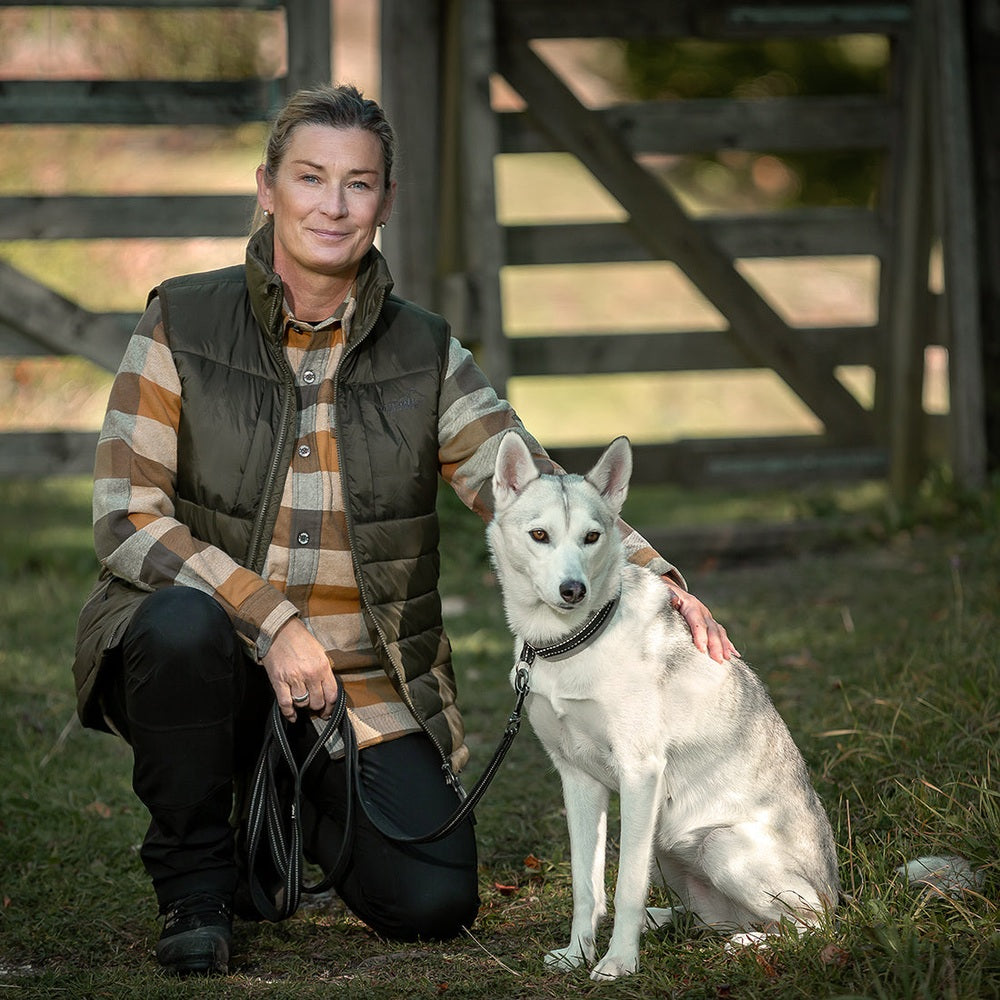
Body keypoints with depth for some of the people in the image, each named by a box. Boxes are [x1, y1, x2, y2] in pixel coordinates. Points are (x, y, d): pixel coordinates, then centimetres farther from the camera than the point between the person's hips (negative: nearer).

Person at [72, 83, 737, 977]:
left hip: (365, 693, 2)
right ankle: (197, 879, -10)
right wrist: (270, 621, -22)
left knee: (433, 904, -14)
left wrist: (654, 580, -23)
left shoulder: (423, 354, 1)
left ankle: (290, 815, 22)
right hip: (212, 663, -2)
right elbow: (126, 517, -12)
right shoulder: (182, 326, -6)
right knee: (182, 625, -37)